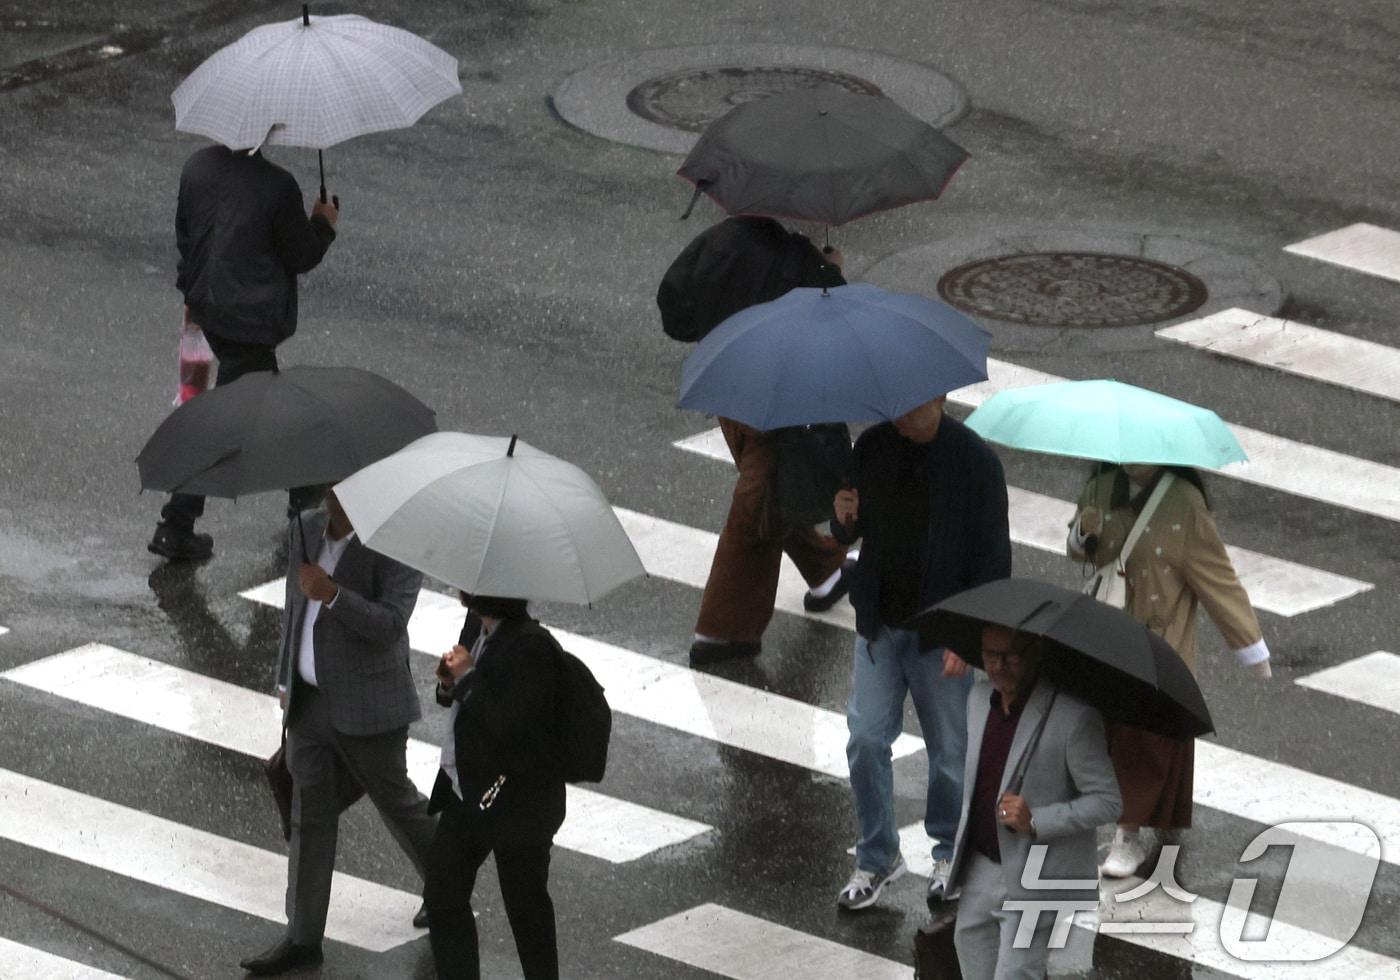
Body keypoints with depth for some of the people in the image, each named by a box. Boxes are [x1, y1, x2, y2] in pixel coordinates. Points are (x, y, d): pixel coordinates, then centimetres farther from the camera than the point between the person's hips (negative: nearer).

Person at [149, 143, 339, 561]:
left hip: (207, 304, 8)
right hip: (253, 317, -8)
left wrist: (190, 289, 25)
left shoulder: (197, 167, -3)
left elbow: (183, 233, 10)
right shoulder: (276, 185, -22)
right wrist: (324, 224, 9)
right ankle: (175, 526, 5)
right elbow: (301, 257, -11)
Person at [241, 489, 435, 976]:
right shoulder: (306, 530, 4)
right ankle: (303, 938, 8)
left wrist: (333, 595, -38)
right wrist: (286, 681, 19)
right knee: (310, 817, 5)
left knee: (397, 803, 11)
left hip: (368, 708, -6)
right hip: (311, 702, 6)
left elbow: (389, 626, -27)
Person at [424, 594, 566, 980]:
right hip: (467, 794, 9)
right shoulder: (476, 626, 4)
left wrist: (467, 677, -20)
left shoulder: (531, 647, -24)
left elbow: (507, 726, -30)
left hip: (514, 802, -9)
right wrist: (450, 682, -3)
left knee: (525, 905, 6)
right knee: (443, 895, 14)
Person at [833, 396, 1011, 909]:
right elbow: (851, 535, 12)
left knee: (950, 749, 8)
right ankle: (877, 857, 14)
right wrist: (845, 520, -13)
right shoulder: (873, 447, 0)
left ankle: (950, 853, 28)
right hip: (880, 622, 4)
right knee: (865, 739, 0)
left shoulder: (975, 461, -13)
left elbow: (992, 557, -10)